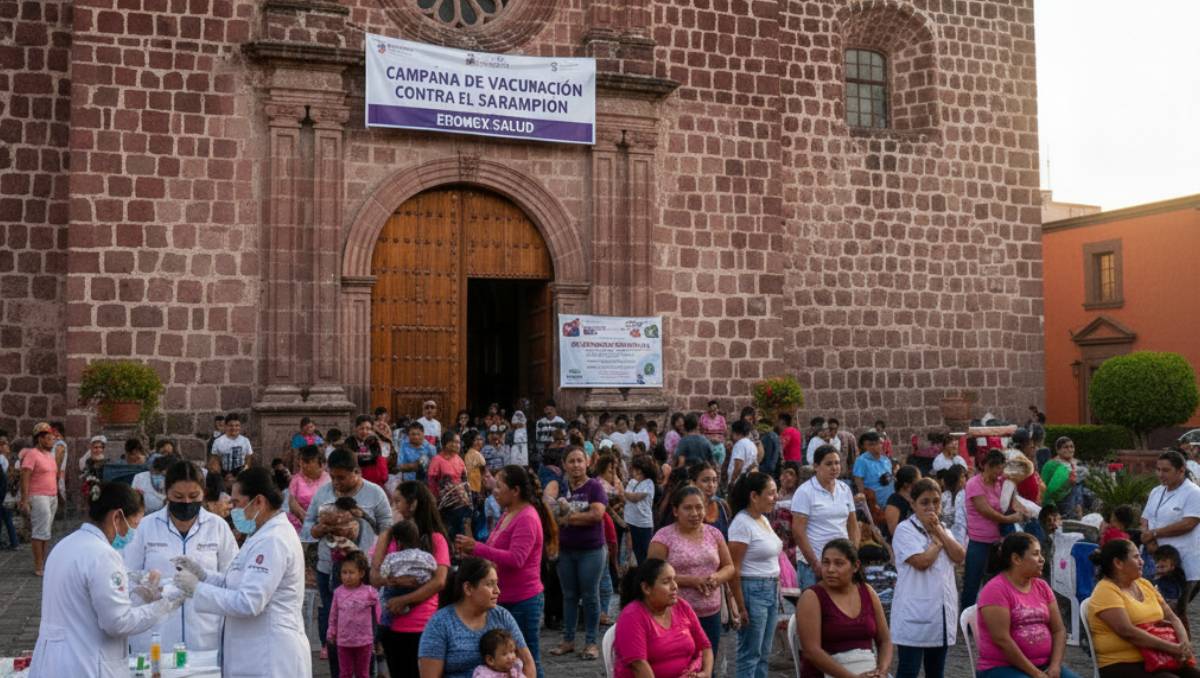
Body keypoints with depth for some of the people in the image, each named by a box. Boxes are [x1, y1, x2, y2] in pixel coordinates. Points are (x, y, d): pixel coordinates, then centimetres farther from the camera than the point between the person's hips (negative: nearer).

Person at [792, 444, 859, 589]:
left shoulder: (845, 490, 10)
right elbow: (798, 531, -12)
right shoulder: (804, 492, -8)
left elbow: (853, 525, 15)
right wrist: (815, 563, -13)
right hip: (812, 563, -5)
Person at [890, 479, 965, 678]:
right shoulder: (904, 529, -8)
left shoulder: (943, 529, 14)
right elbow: (921, 561, -20)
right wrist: (937, 542, -4)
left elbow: (960, 556, -1)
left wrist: (938, 531, -7)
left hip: (941, 609, 7)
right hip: (914, 612, -7)